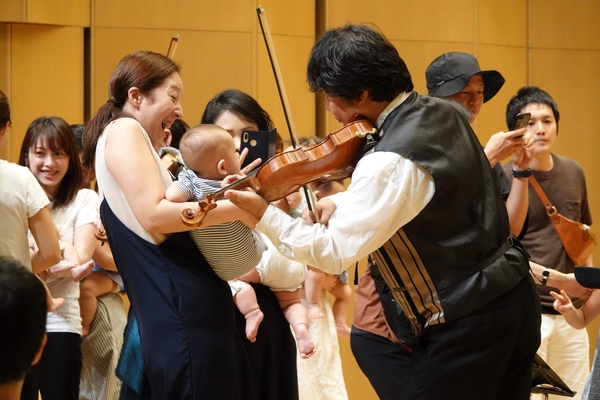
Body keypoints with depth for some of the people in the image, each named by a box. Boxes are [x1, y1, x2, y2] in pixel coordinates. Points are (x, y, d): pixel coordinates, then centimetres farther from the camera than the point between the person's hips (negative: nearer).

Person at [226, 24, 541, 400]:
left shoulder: (391, 162, -23)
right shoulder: (446, 112, 4)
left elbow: (334, 253, -19)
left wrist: (264, 213, -10)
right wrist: (342, 202, 7)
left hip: (466, 325, -9)